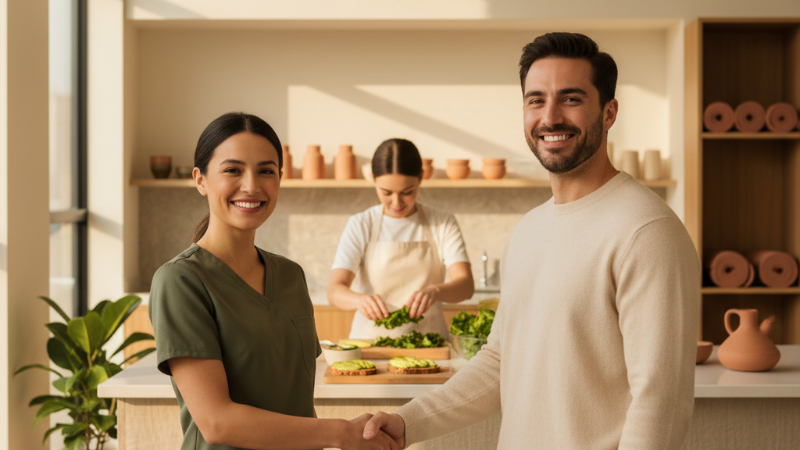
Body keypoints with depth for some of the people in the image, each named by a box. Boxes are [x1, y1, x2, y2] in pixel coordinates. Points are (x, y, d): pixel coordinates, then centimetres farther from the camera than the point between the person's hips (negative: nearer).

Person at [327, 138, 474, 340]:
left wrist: (435, 291, -27)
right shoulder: (360, 225, 4)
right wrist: (360, 299, -28)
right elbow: (335, 290, -6)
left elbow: (466, 285, -6)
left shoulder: (443, 224, 5)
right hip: (370, 337, 0)